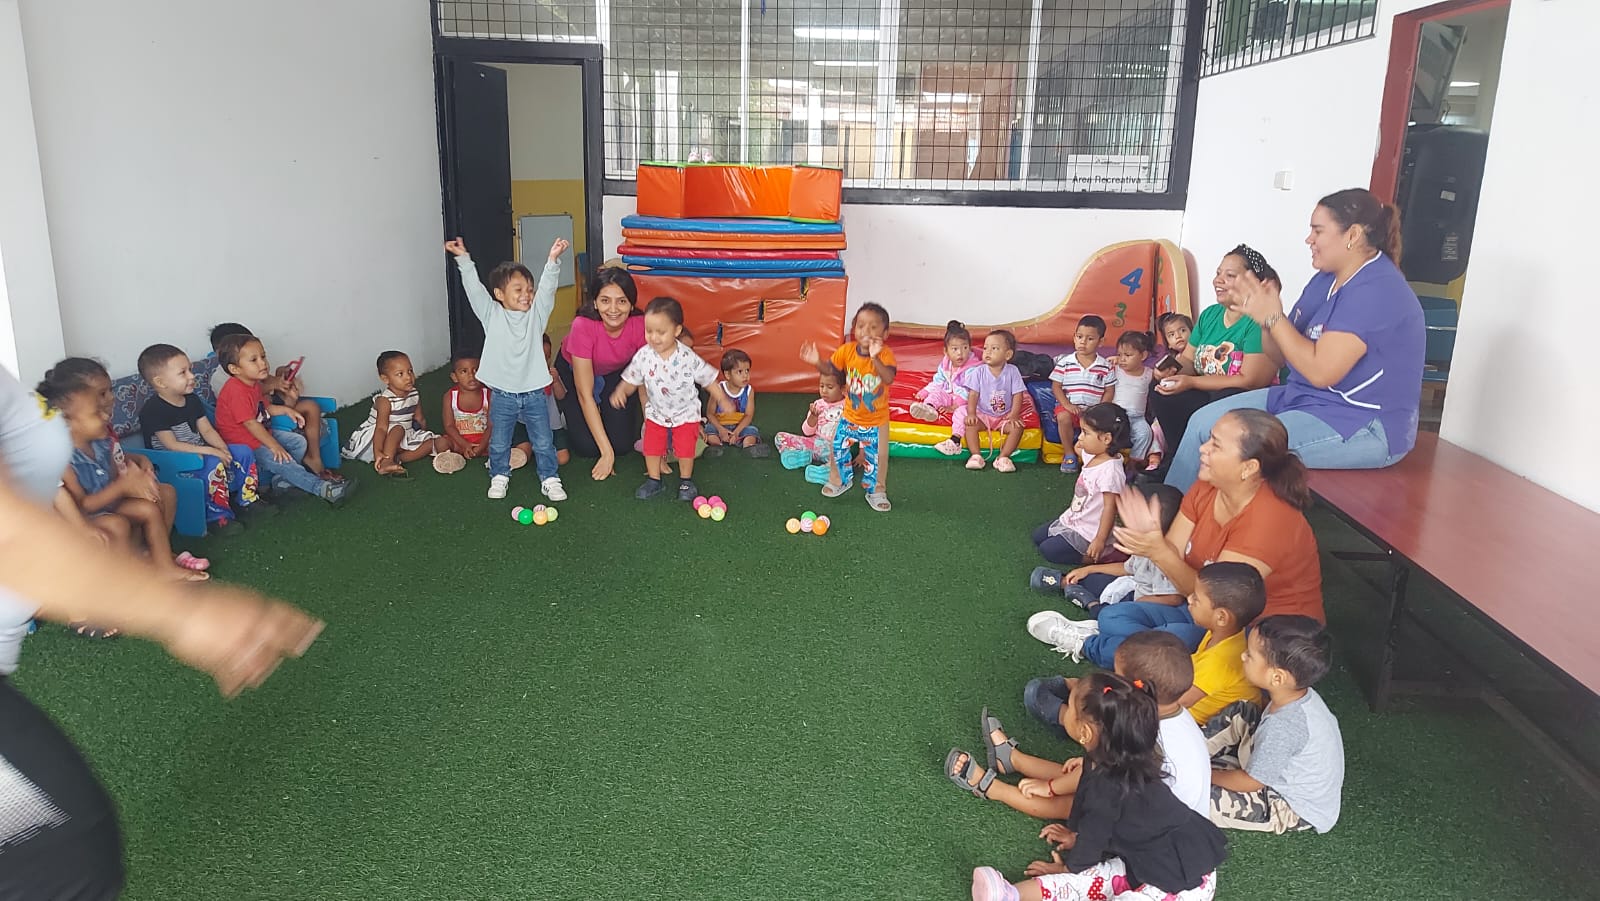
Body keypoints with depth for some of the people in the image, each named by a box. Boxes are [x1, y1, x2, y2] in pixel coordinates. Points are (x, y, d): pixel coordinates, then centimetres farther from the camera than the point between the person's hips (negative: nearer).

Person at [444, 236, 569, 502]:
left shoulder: (537, 314, 0)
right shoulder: (492, 315, -2)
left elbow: (547, 287, -13)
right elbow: (474, 288, -10)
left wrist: (553, 260, -27)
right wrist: (464, 259, -20)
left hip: (534, 392, 0)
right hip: (502, 394, 0)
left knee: (543, 442, 8)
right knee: (499, 442, 13)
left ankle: (550, 479, 22)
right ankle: (499, 477, 33)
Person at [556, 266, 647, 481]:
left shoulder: (640, 325, -31)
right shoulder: (583, 326, -38)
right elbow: (585, 395, -33)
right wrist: (607, 452, -34)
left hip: (616, 373, 2)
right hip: (573, 370, -2)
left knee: (623, 443, -8)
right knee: (587, 446, -13)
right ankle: (568, 410, 19)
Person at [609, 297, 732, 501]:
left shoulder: (687, 357, -21)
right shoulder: (643, 356, -15)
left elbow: (708, 378, -11)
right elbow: (631, 380, -4)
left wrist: (722, 399, -12)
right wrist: (621, 391, -23)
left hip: (685, 413, -2)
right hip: (656, 413, 2)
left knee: (685, 448, 3)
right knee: (651, 447, 7)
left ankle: (686, 481, 26)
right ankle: (654, 480, 27)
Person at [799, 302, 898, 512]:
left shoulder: (885, 354, -24)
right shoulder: (847, 350, -14)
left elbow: (889, 378, -40)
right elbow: (829, 368, -5)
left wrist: (875, 358, -55)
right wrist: (817, 362, -27)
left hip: (877, 420, -3)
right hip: (850, 417, 3)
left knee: (877, 457, 7)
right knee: (838, 449, 14)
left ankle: (877, 491, 29)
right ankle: (839, 481, 40)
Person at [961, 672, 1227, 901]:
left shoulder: (1108, 789, -25)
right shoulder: (1107, 762, 2)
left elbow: (1093, 838, -9)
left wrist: (1067, 867, 9)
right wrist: (1076, 836, 37)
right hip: (1151, 861, 10)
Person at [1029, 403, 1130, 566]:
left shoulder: (1110, 470, -29)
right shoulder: (1092, 456, -2)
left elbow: (1110, 507, -27)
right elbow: (1077, 449, 23)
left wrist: (1100, 540, -26)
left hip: (1088, 533, -10)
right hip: (1073, 520, 10)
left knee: (1048, 550, -9)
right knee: (1037, 537, 17)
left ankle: (1106, 554, -4)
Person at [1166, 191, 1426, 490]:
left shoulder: (1377, 290, -21)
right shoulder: (1326, 280, 9)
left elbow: (1321, 371, -26)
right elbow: (1284, 353, 9)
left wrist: (1272, 316, -19)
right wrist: (1266, 316, -10)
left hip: (1363, 424, -10)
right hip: (1304, 398, 10)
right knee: (1203, 423, 3)